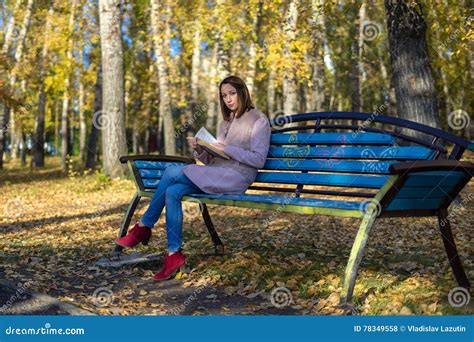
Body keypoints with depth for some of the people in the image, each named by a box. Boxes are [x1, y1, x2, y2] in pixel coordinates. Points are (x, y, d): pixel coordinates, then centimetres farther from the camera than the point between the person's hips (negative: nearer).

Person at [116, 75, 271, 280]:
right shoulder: (226, 122, 25)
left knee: (172, 172, -20)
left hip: (236, 177, -8)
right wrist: (199, 150, -1)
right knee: (172, 192, -20)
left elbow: (258, 160, -10)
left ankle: (144, 227, -7)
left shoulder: (259, 120, 2)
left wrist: (226, 148, -14)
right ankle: (174, 254, -17)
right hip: (215, 174, 8)